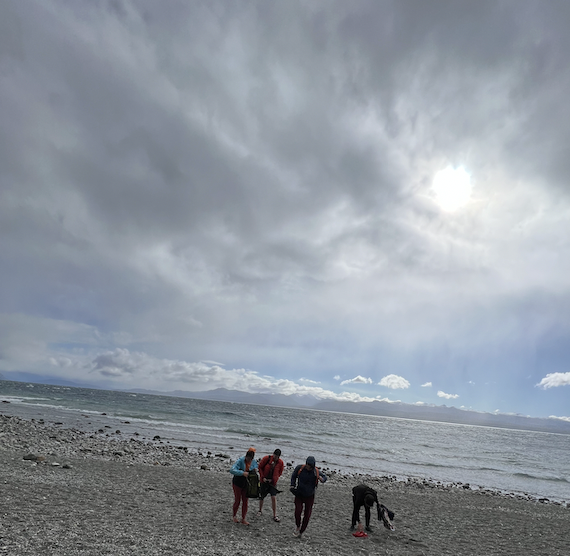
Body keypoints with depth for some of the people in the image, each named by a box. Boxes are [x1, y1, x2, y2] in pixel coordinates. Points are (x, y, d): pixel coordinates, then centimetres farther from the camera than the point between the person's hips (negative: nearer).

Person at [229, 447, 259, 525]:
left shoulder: (253, 461, -8)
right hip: (238, 483, -4)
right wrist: (243, 473, -45)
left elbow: (256, 466, 13)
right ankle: (234, 516, 32)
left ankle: (243, 519, 20)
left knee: (245, 501, 7)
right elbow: (232, 470, -36)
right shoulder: (240, 461, -24)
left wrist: (255, 469, -11)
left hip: (247, 484, 4)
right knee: (237, 500, 7)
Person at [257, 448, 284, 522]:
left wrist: (272, 479, -7)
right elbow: (260, 467, -4)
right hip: (264, 481, 0)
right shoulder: (266, 458, -15)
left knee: (274, 497, -8)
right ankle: (260, 510, 38)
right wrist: (263, 477, -10)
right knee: (262, 497, 12)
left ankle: (275, 516, 1)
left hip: (273, 482, 0)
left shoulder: (280, 462, -10)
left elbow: (279, 473, 2)